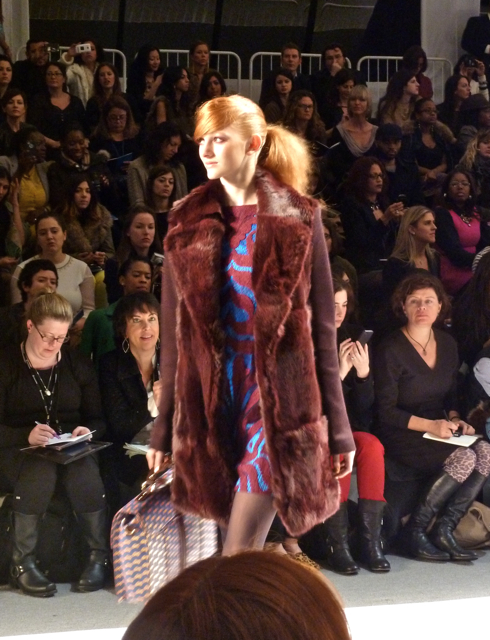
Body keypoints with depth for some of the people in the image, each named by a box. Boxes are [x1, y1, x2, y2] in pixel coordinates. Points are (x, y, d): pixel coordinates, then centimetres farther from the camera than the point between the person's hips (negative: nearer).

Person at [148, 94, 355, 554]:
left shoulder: (299, 219, 0)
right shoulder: (187, 221, 7)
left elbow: (323, 327, 0)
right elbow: (173, 330, 9)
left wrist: (339, 427, 0)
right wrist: (164, 424, 8)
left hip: (278, 399, -3)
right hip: (211, 401, 3)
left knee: (240, 554, -10)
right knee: (244, 553, 7)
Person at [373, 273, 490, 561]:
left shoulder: (448, 344, 9)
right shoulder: (391, 350, -11)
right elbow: (386, 412, -11)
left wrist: (454, 418, -2)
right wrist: (429, 425, -20)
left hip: (438, 428, 6)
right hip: (401, 436, -6)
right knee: (463, 459, -29)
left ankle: (444, 530, -16)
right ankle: (416, 531, -15)